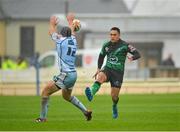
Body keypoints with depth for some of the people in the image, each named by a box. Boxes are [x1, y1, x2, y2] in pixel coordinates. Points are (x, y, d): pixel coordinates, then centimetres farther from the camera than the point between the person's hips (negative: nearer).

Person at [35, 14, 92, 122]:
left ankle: (43, 117, -6)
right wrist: (71, 22, 52)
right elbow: (71, 32, 33)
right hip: (73, 74, 8)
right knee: (67, 96, 28)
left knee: (46, 91, -3)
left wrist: (53, 24, 35)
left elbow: (52, 32, 14)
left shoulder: (61, 40, -6)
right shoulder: (73, 41, 10)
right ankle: (86, 111, 23)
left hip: (66, 75, -8)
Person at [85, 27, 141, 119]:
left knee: (114, 95, -1)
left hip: (118, 72, -2)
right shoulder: (106, 45, 6)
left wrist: (132, 57, -33)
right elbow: (101, 56, 24)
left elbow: (137, 54, -10)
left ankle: (114, 107, 35)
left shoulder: (125, 45, -6)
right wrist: (99, 69, 17)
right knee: (100, 77, -34)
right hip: (107, 69, 2)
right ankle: (91, 93, -60)